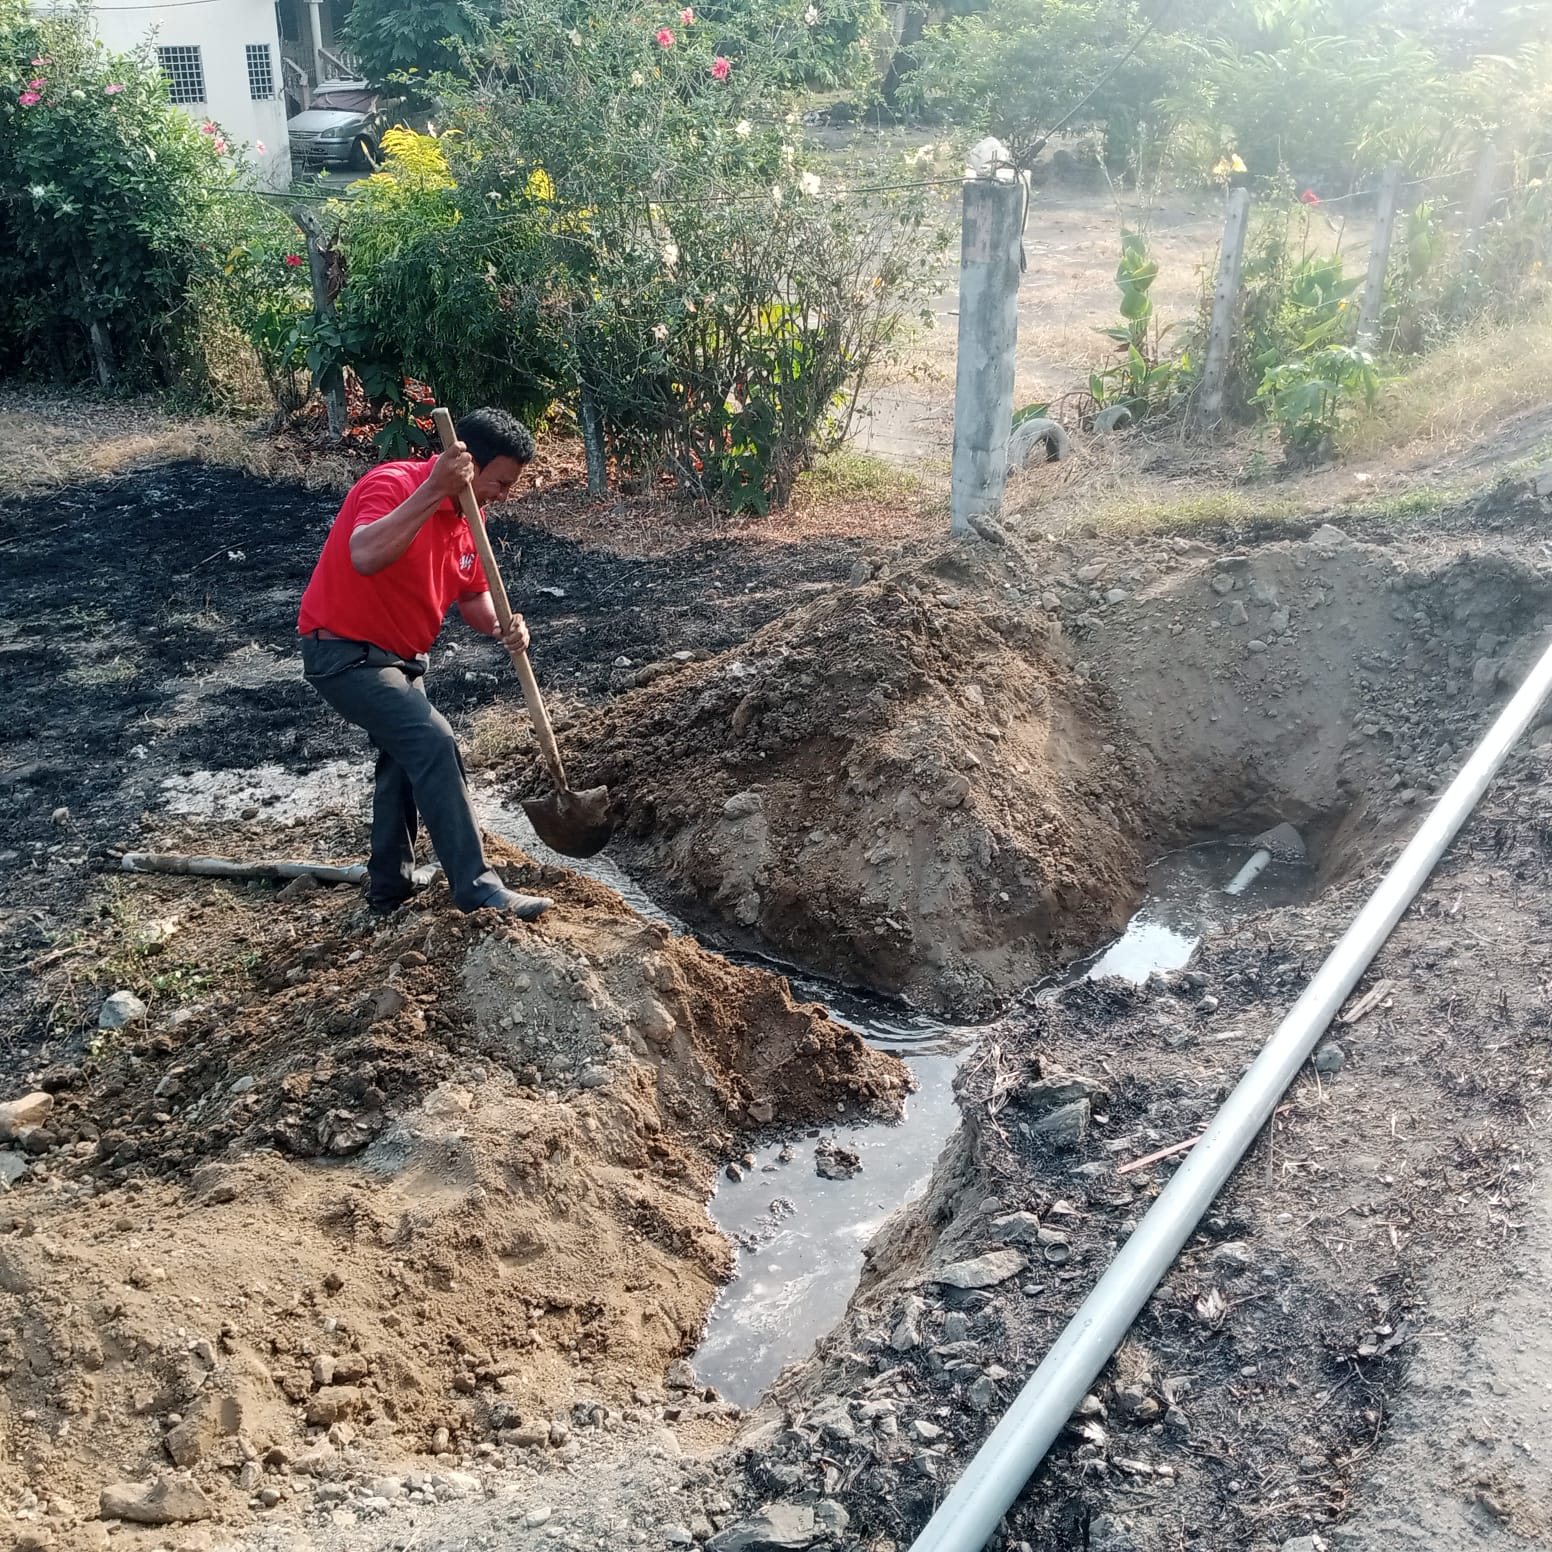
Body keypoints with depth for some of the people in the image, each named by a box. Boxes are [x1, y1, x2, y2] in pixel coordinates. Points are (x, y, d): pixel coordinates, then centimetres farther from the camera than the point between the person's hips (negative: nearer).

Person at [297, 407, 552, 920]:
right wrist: (435, 490, -48)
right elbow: (365, 557, -45)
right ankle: (477, 888, -19)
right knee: (433, 743, -22)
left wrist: (501, 626, -13)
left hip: (399, 656, 11)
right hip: (345, 651, -10)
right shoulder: (392, 485, -25)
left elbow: (473, 593, 9)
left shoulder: (465, 512, 2)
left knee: (405, 756, 20)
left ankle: (389, 887, 35)